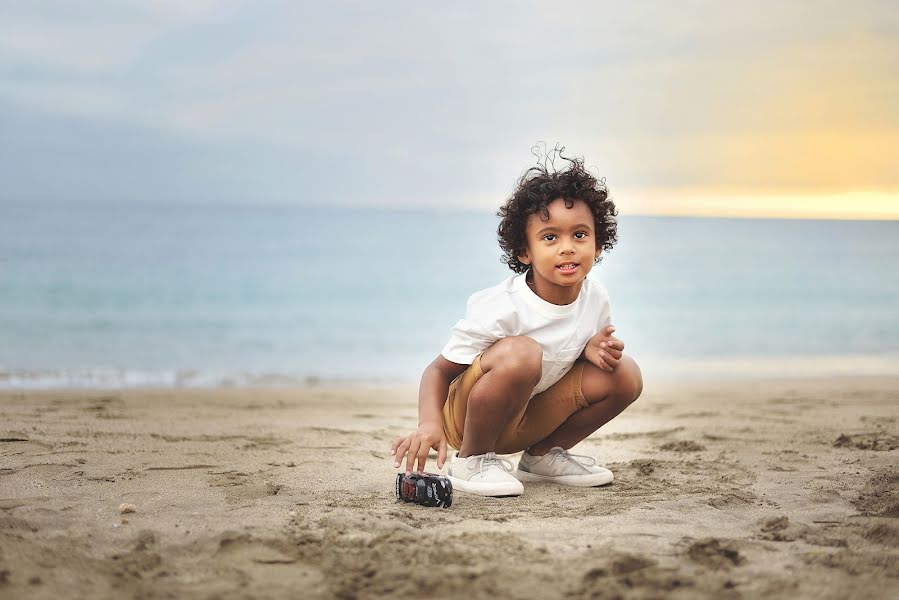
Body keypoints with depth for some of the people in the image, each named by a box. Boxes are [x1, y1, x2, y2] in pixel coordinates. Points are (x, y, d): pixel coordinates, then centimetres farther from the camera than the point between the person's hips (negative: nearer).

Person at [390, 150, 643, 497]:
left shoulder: (595, 299, -8)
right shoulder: (502, 309, -27)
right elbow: (439, 369, -19)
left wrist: (592, 348, -13)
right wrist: (430, 423, -39)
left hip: (528, 419, 7)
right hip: (467, 416, -7)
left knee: (625, 374, -8)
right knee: (519, 352, -36)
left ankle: (542, 456, 10)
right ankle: (471, 460, -15)